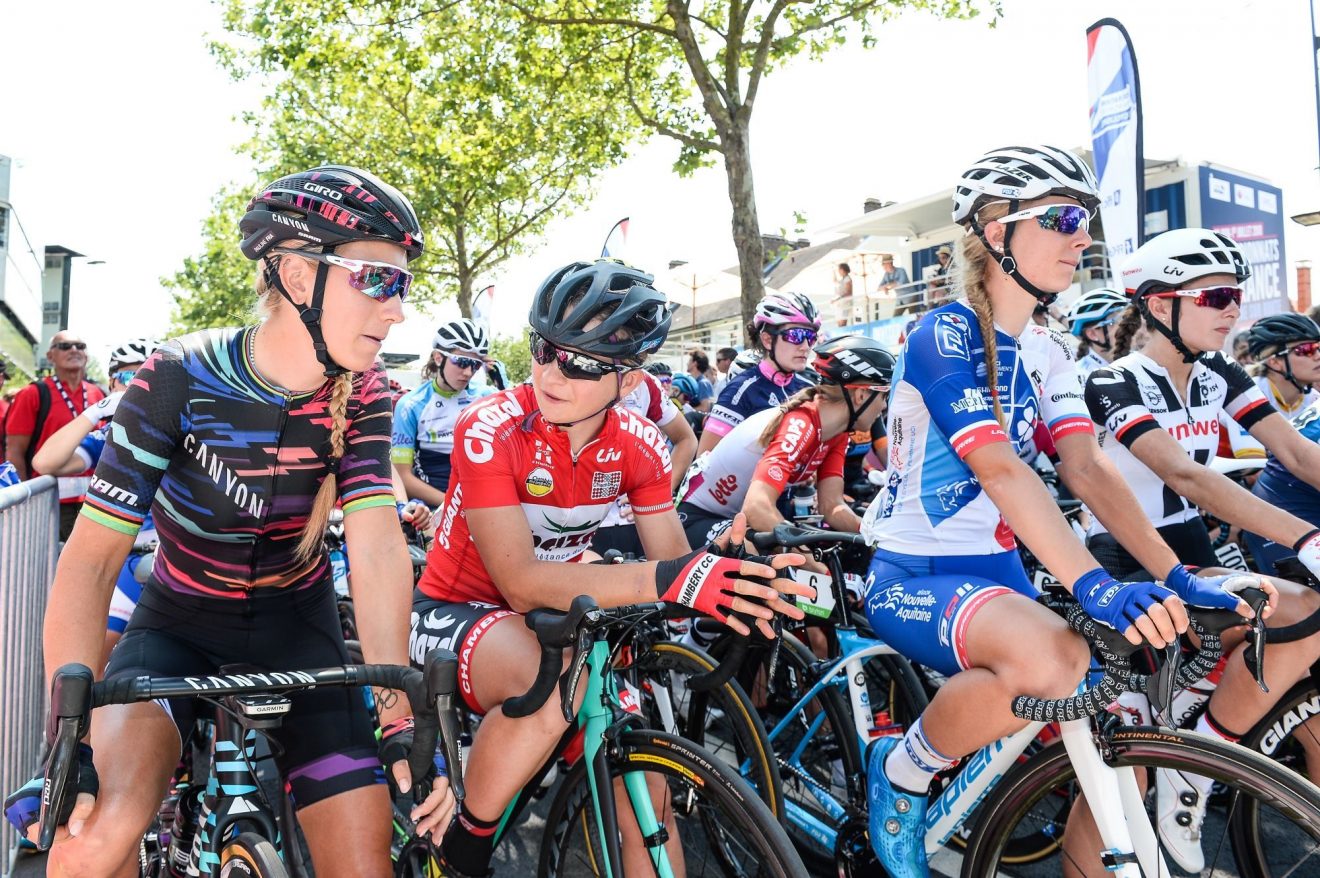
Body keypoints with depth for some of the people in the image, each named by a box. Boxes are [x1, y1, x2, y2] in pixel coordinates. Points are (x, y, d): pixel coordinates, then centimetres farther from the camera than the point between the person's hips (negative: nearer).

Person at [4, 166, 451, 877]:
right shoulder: (180, 378, -20)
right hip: (178, 624, -1)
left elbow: (377, 551, -23)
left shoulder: (361, 394, -13)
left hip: (296, 625, 2)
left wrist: (402, 719, -33)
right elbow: (91, 557, -22)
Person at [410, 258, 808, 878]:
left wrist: (747, 576, -32)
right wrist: (665, 579, -45)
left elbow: (677, 564, -9)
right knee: (553, 683, -36)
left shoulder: (639, 445, -9)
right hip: (457, 612, -4)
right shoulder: (490, 430, -24)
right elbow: (522, 583, -32)